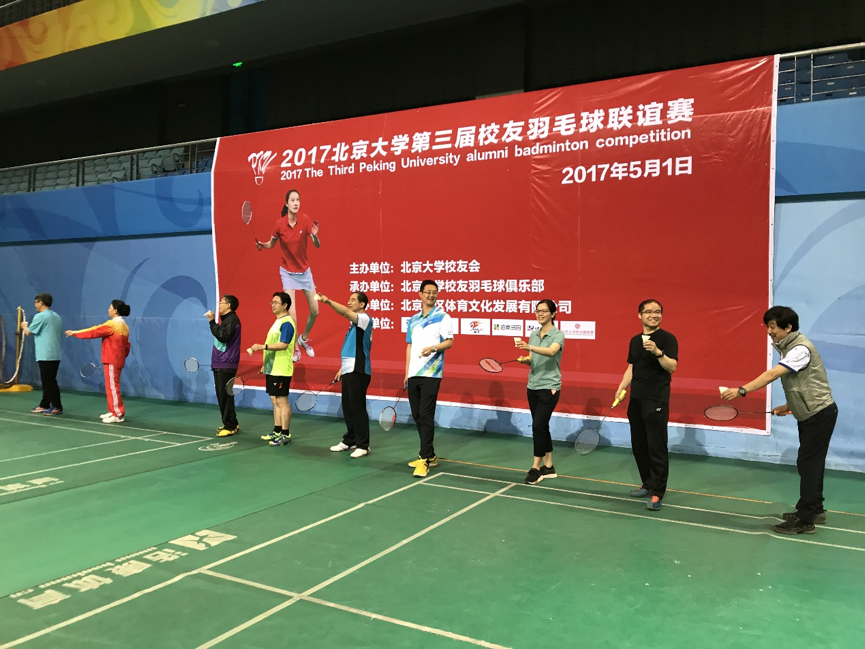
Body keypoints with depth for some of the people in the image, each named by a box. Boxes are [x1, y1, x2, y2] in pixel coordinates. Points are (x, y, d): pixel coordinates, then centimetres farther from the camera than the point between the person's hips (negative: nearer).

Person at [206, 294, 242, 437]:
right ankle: (231, 424, 21)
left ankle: (230, 426, -3)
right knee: (222, 395, 13)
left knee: (225, 395, -8)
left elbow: (223, 336, -24)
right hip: (219, 364, 10)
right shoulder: (225, 319, 18)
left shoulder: (232, 319, -11)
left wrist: (212, 322, -21)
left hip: (226, 365, -10)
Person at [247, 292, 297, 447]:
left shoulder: (287, 322, -13)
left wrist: (263, 346, -29)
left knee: (282, 401, -6)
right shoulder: (277, 322, 18)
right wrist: (267, 363, 23)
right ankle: (277, 432, 20)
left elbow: (283, 345, -23)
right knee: (275, 401, 13)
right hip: (272, 369, 10)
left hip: (281, 370, -10)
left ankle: (285, 435, -1)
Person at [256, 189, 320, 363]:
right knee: (291, 314, -10)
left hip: (304, 270, 2)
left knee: (315, 311, 6)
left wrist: (315, 236, -35)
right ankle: (295, 349, 13)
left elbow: (317, 246, -15)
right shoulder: (279, 223, -14)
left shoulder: (305, 220, -14)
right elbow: (271, 243, 2)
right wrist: (262, 245, -18)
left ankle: (304, 338, 35)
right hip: (288, 272, -2)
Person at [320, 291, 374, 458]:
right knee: (347, 408, 13)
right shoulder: (353, 323, 20)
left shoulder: (365, 319, -8)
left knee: (357, 408, -7)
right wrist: (342, 368, 21)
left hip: (358, 371, -9)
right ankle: (349, 441, 23)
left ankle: (363, 445, 0)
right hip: (348, 371, 9)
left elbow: (346, 312, -28)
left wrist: (328, 301, -37)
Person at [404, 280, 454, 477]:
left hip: (430, 374, -6)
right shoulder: (413, 320, 16)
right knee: (417, 416, 9)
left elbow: (449, 341, -9)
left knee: (426, 416, -9)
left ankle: (424, 460, -6)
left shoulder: (443, 317, -1)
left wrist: (433, 348, -28)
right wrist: (407, 373, 15)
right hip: (413, 374, 6)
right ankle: (429, 455, 21)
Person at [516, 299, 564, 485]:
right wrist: (525, 360, -11)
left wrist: (529, 347, -44)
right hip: (533, 386, 6)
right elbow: (532, 361, 12)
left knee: (538, 426, -11)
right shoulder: (533, 335, 10)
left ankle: (536, 468, -1)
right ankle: (548, 467, 19)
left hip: (549, 387, -6)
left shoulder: (558, 335, -9)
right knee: (542, 427, 10)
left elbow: (551, 351, -30)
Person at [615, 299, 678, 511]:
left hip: (656, 400, -7)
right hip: (636, 399, 7)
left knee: (656, 446, -7)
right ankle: (648, 484, 24)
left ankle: (657, 493, -2)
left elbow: (672, 367, -14)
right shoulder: (635, 340, 15)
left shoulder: (667, 338, -4)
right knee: (638, 445, 11)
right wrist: (622, 387, 6)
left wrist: (658, 352, -29)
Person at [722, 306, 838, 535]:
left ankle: (805, 521, -3)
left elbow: (772, 374, -33)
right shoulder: (787, 348, 8)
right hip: (809, 414, 10)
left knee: (808, 464, -8)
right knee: (811, 464, 17)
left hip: (820, 413, -10)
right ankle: (815, 510, 29)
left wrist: (741, 390, -38)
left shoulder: (801, 349, -22)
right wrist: (789, 406, 8)